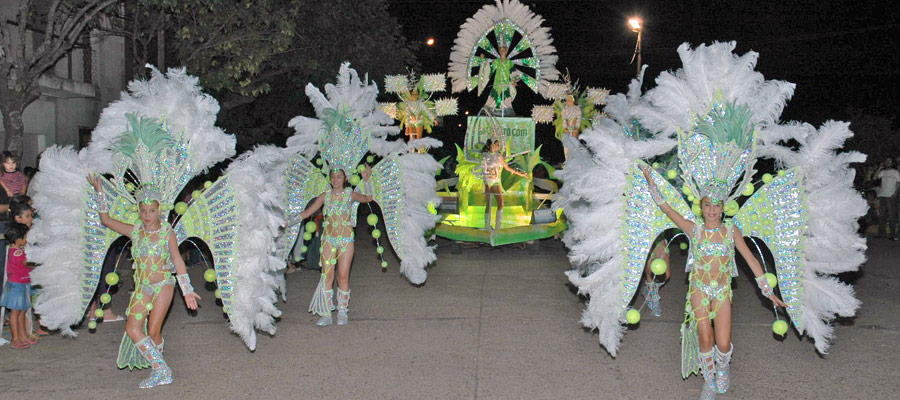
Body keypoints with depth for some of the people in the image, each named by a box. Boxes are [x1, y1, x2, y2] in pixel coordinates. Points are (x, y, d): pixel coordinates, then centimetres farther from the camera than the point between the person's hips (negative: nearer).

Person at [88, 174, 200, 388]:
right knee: (132, 328, -9)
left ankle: (159, 371, 12)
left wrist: (187, 290, -11)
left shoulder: (167, 233, -4)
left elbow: (177, 261, -6)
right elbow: (106, 219, 13)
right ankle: (161, 370, 1)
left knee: (153, 332, -5)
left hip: (163, 285, -4)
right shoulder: (134, 232, 6)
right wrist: (99, 193, 9)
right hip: (142, 287, 4)